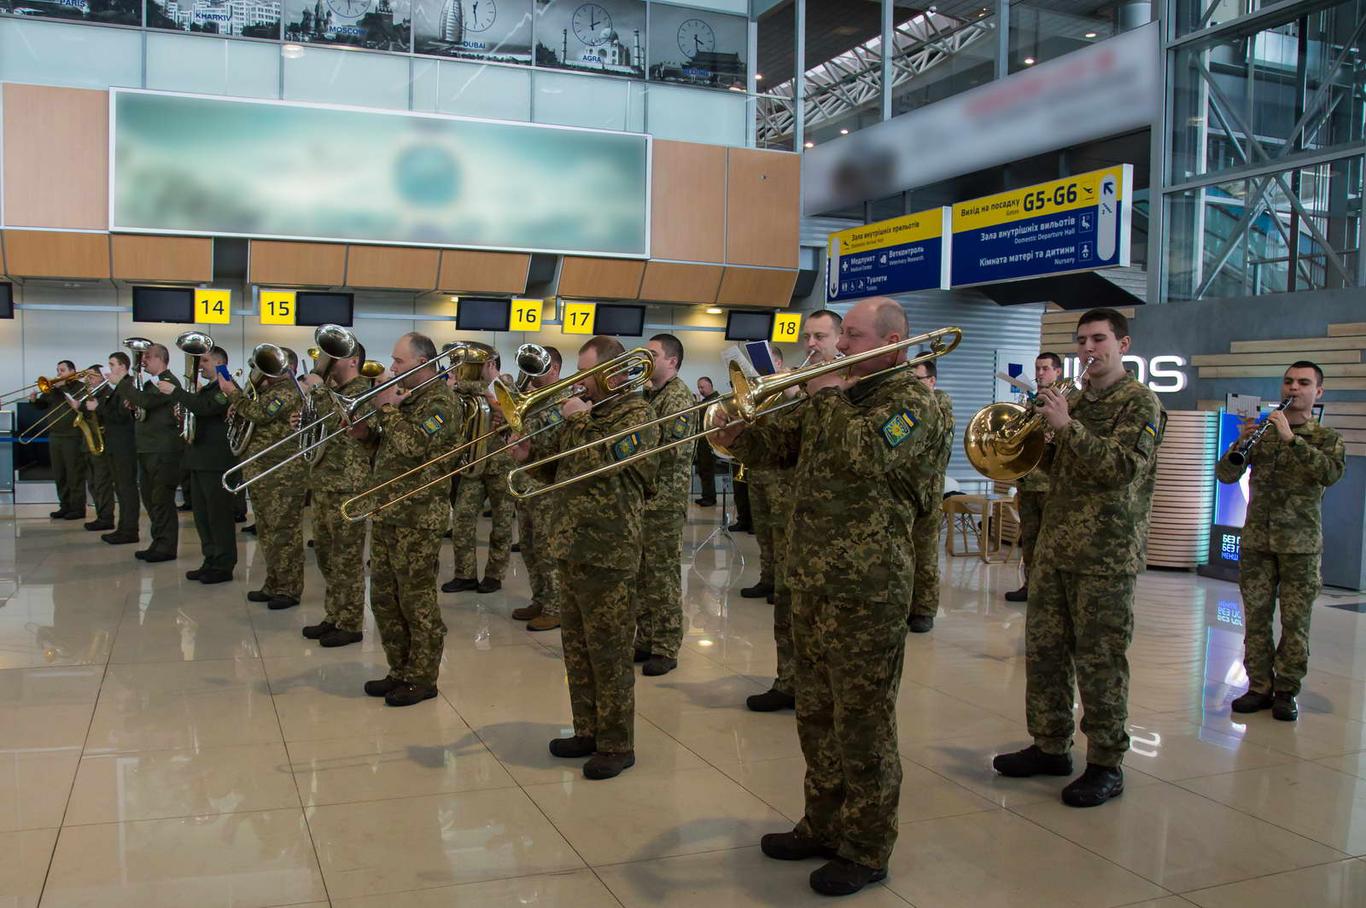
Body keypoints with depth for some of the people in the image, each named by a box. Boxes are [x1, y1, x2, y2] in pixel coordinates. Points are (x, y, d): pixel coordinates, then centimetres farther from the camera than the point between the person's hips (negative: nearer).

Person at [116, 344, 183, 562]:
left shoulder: (168, 381, -12)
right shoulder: (151, 382, 18)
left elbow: (145, 401, -26)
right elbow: (140, 406, 22)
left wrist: (122, 383, -16)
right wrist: (132, 404, 0)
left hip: (163, 451, -10)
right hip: (147, 449, 10)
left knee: (162, 499, -6)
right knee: (150, 499, 14)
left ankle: (167, 547, 0)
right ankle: (158, 542, 22)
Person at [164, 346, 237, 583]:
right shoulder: (205, 390, 19)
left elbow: (205, 408, -25)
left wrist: (175, 391, -17)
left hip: (217, 462, -9)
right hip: (199, 461, 9)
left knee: (219, 515, -4)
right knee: (202, 515, 12)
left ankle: (224, 566, 2)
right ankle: (211, 561, 20)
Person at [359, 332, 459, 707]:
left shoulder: (440, 401, -12)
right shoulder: (405, 394, 15)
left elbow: (412, 445, -26)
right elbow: (369, 434, 21)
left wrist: (389, 409, -14)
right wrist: (369, 421, 0)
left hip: (417, 517, -9)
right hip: (385, 511, 9)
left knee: (417, 600, -1)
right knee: (384, 597, 14)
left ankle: (423, 679, 10)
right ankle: (399, 671, 26)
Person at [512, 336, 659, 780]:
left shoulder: (635, 415, -9)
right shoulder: (587, 411, 15)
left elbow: (609, 463, -26)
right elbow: (560, 467, 20)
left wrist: (582, 421, -16)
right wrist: (533, 452, 2)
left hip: (606, 554, -9)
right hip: (571, 548, 9)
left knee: (608, 652, -1)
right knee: (577, 647, 16)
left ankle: (617, 745, 9)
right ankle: (587, 732, 28)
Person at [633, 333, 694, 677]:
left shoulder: (678, 398, -10)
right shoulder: (645, 394, 14)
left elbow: (671, 450, -21)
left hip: (664, 500, -8)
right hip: (638, 497, 8)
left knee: (663, 577, -1)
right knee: (641, 575, 12)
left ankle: (666, 649, 7)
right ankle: (645, 641, 23)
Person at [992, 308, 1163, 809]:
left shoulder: (1140, 402, -5)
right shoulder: (1076, 401, 17)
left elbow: (1122, 466, -18)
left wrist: (1068, 426, -23)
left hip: (1107, 553, -7)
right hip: (1055, 545, 7)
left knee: (1100, 659, -2)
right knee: (1043, 648, 10)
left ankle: (1106, 764, 11)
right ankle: (1051, 747, 24)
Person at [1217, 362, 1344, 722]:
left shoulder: (1326, 437, 5)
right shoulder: (1262, 431, 11)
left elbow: (1331, 473, -17)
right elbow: (1225, 475, 3)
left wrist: (1291, 438, -23)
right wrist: (1240, 444, -15)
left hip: (1301, 543, -2)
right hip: (1256, 539, 2)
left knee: (1295, 621, 0)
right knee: (1255, 616, 3)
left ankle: (1286, 692, 9)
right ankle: (1259, 687, 12)